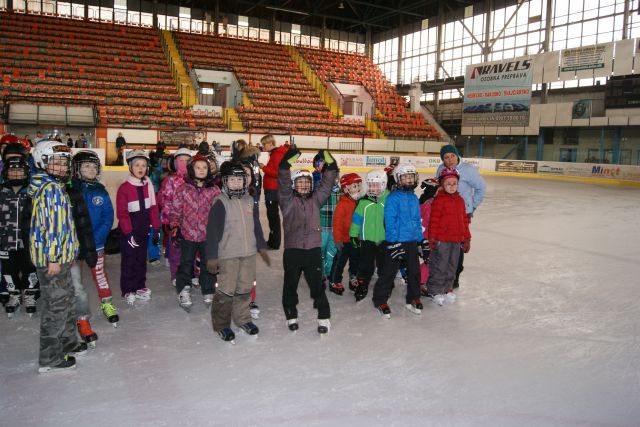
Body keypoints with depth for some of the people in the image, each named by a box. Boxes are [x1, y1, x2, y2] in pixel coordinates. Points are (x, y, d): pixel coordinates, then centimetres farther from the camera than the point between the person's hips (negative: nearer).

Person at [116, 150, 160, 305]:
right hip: (129, 230, -5)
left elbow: (153, 208, 3)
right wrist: (128, 233, -17)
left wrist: (156, 228, 0)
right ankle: (128, 291, 17)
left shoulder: (148, 185, 0)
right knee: (129, 260, 5)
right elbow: (121, 213, -15)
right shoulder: (124, 187, -14)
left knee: (141, 258, 15)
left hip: (143, 229, 5)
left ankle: (140, 287, 29)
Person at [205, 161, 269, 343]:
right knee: (226, 290, -1)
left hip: (249, 253, 6)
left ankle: (242, 318, 31)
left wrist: (261, 247, 18)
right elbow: (213, 230, -12)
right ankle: (221, 324, 16)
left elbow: (256, 226, 17)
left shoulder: (250, 201, 8)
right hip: (228, 254, -6)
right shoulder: (220, 202, -10)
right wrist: (212, 256, -14)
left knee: (245, 288, 14)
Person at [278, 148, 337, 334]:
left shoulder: (316, 199, 11)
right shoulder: (287, 200, 2)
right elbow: (283, 183, -14)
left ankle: (324, 317, 16)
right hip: (292, 250, -1)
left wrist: (330, 165, -12)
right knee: (290, 284, 11)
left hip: (313, 249, 1)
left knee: (317, 284, 5)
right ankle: (291, 316, 27)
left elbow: (327, 184, 1)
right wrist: (287, 163, -27)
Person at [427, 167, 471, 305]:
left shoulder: (460, 200, 10)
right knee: (439, 266, 1)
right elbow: (434, 220, -13)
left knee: (452, 266, 15)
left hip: (456, 240, 7)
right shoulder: (439, 200, -11)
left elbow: (464, 220, 15)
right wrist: (432, 238, -14)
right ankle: (435, 291, 14)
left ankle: (447, 288, 29)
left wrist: (466, 238, 15)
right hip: (441, 240, -7)